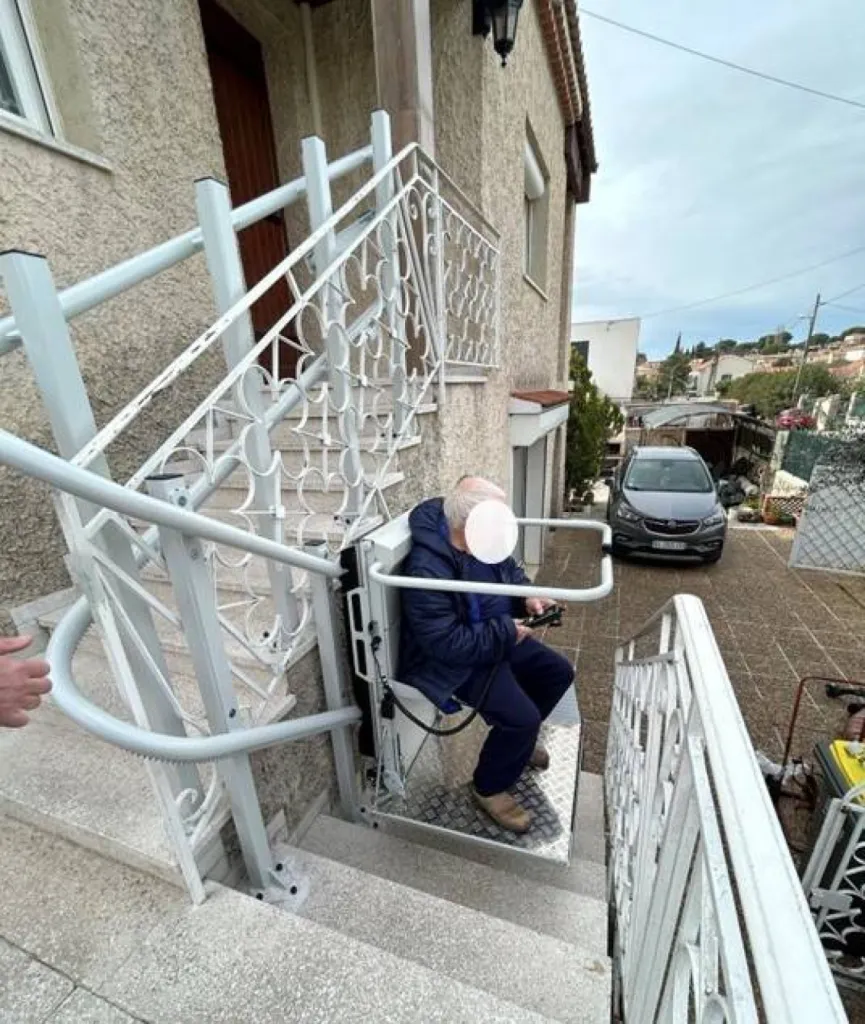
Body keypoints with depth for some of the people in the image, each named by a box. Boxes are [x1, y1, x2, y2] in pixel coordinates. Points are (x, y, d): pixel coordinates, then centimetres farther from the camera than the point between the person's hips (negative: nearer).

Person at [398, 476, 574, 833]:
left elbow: (509, 569, 11)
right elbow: (448, 644, -32)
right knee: (521, 717, -20)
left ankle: (518, 739, 37)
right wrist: (507, 632, -25)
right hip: (457, 662, -9)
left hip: (500, 637, 9)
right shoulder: (428, 572, -34)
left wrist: (527, 595, -9)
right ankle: (489, 788, 12)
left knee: (558, 672, 13)